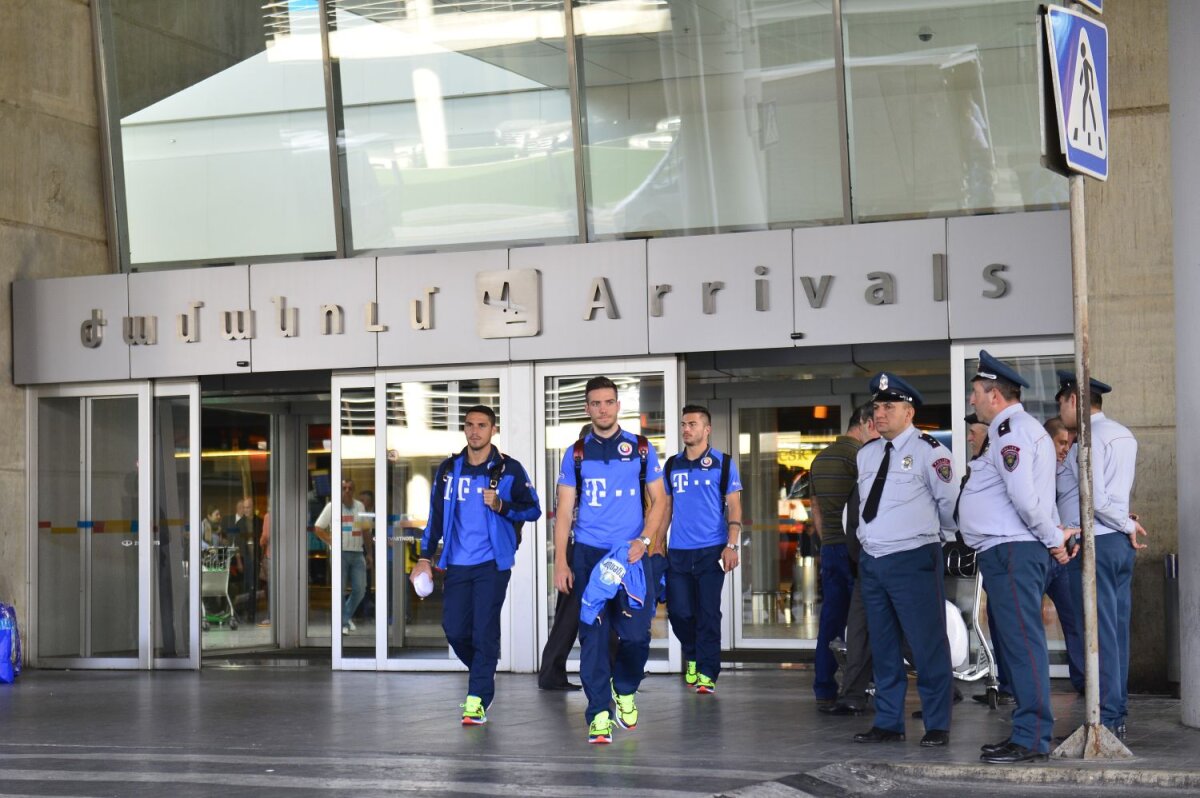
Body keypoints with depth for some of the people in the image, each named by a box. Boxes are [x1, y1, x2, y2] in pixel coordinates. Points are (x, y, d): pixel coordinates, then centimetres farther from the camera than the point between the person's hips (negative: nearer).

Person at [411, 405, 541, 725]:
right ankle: (483, 674, 28)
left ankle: (478, 700, -3)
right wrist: (425, 558, 10)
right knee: (454, 629, 1)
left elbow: (533, 509, -1)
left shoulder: (508, 469, -1)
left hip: (492, 563, -4)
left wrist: (501, 506, -19)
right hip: (457, 563, 4)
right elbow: (436, 514, 14)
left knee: (484, 630, -7)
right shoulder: (449, 469, 9)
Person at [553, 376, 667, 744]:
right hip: (589, 554, 0)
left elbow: (658, 500, 8)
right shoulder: (576, 454, 7)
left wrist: (643, 541, -8)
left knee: (636, 633, -5)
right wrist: (560, 562, -1)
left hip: (632, 553, 0)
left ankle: (625, 690, 24)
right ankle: (599, 714, 1)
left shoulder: (641, 448, 6)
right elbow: (564, 510, 7)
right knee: (593, 634, -3)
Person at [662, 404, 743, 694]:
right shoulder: (672, 465, 11)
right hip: (677, 551, 3)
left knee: (708, 614, -3)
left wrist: (732, 545, -10)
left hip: (711, 550, -3)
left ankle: (707, 673, 4)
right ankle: (692, 657, 29)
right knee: (678, 611, 3)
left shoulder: (723, 463, 1)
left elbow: (734, 507, -1)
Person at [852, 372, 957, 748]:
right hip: (872, 560, 7)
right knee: (883, 647, 12)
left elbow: (949, 502, -2)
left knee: (928, 646, -4)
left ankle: (937, 726, 4)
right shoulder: (866, 454, 13)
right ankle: (888, 722, 20)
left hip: (913, 559, -7)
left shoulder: (928, 451, -7)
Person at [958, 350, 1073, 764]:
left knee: (1022, 643, -11)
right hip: (1006, 551, 11)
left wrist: (1052, 537, -11)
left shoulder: (1011, 430, -13)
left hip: (1011, 551, -11)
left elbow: (1025, 496, -20)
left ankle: (1032, 739, -12)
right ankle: (1027, 730, 19)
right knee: (1013, 644, 13)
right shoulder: (1018, 428, 22)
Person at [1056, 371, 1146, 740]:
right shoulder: (1124, 436, 16)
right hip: (1120, 543, 9)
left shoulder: (1090, 438, -12)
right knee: (1117, 631, 9)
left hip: (1093, 543, -9)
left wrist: (1127, 525, -8)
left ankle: (1105, 719, -7)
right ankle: (1117, 715, 13)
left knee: (1098, 633, -7)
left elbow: (1093, 496, -19)